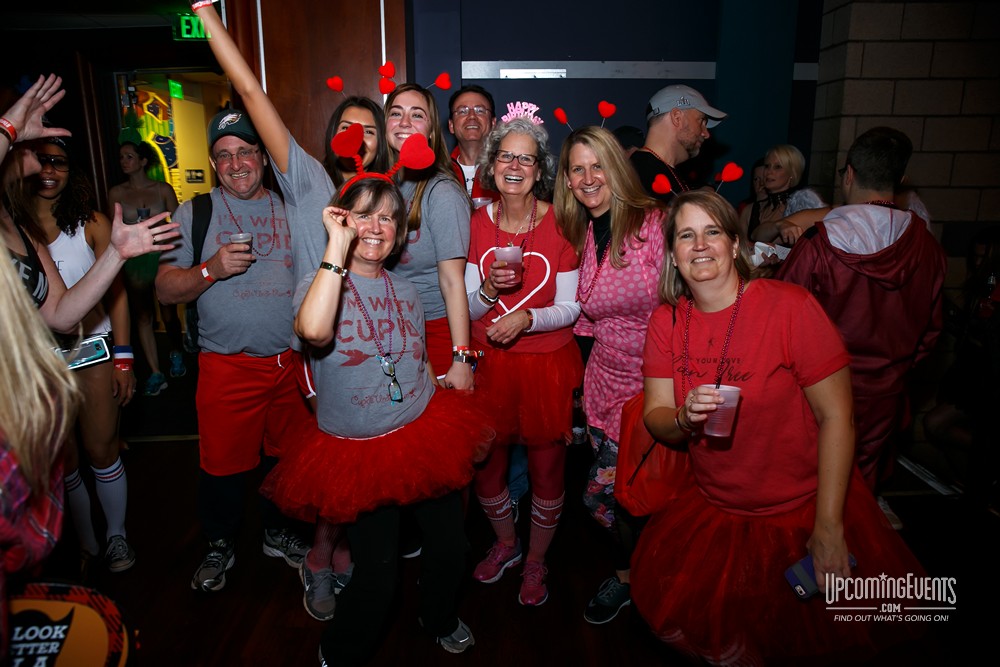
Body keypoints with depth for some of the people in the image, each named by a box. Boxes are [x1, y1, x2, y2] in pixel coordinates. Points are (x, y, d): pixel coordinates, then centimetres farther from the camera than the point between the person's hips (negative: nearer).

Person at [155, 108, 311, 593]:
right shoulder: (194, 214, 3)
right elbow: (166, 290, -1)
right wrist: (211, 269, -18)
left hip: (292, 359, 2)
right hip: (227, 365, -2)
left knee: (287, 456, 13)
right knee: (223, 463, 6)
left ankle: (278, 533, 37)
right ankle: (219, 547, 31)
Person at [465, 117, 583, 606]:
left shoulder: (560, 223, -7)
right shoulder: (476, 223, 0)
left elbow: (569, 308, -6)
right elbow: (466, 310, 1)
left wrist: (526, 317, -24)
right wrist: (488, 290, -21)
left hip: (547, 363, -2)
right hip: (489, 362, 2)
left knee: (547, 466, 8)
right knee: (484, 462, 10)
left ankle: (536, 561, 35)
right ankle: (505, 543, 42)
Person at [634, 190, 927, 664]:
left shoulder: (790, 306, -16)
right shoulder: (667, 321, -3)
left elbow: (836, 416, -14)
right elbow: (654, 417, -1)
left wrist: (829, 528, -16)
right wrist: (684, 418, -25)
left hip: (805, 508, -3)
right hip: (711, 507, 4)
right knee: (667, 603, -3)